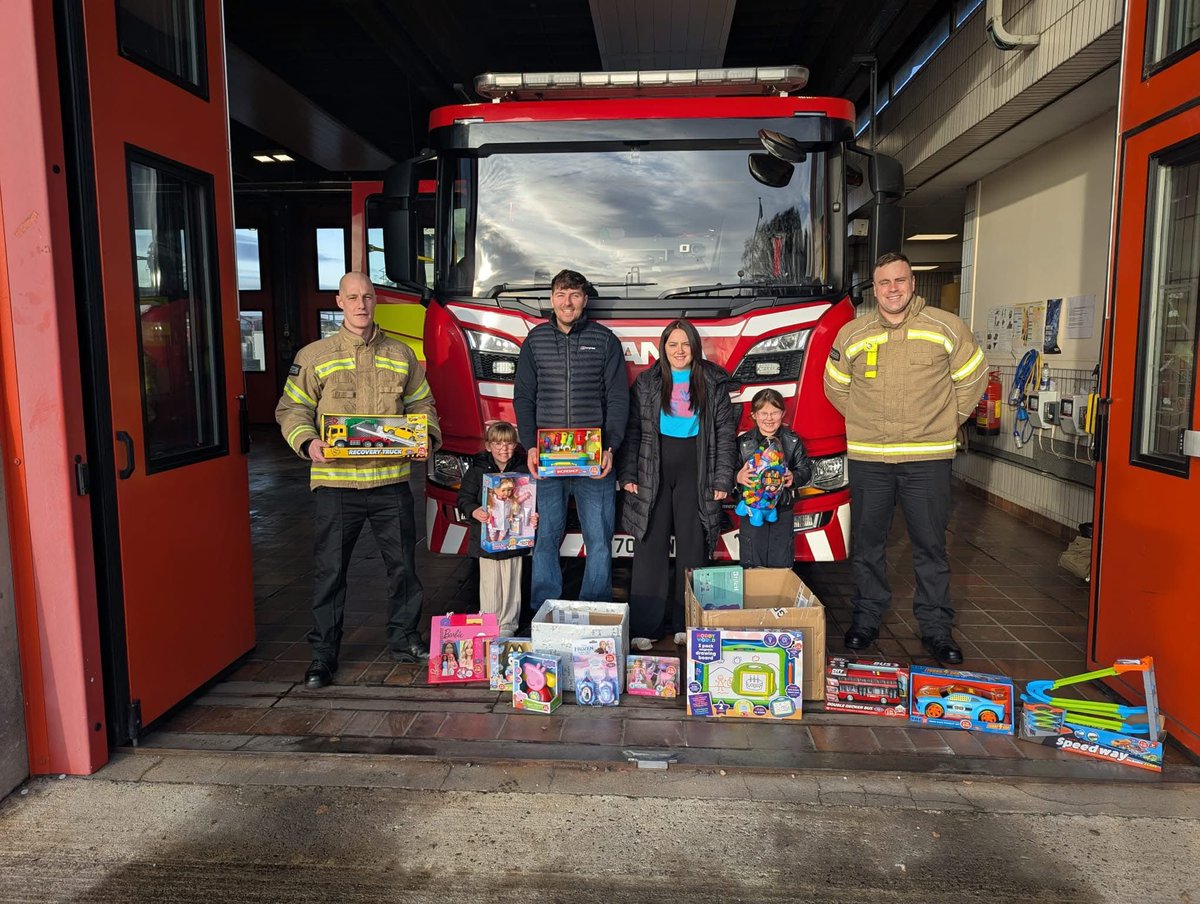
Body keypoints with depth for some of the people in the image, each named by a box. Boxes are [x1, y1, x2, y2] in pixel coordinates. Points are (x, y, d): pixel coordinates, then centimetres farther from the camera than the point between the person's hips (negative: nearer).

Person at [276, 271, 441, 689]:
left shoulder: (401, 355, 10)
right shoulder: (314, 356, 2)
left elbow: (421, 404, 15)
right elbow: (292, 409, 3)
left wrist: (428, 436, -3)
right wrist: (308, 442, -15)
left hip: (391, 481, 2)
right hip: (336, 481, -2)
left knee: (403, 563, 10)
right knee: (330, 569, 5)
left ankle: (404, 639, 28)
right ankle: (323, 652, 19)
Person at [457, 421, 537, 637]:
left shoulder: (522, 469, 2)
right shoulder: (478, 470, -2)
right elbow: (464, 496, -2)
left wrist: (533, 517, -11)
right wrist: (473, 511, -21)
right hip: (486, 539, -1)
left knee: (511, 583, 8)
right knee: (490, 584, 6)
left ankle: (507, 625, 20)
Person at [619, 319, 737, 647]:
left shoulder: (714, 383, 5)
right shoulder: (646, 382, 7)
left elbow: (725, 432, 3)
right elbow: (632, 429, 5)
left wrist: (722, 479, -3)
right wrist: (628, 474, -2)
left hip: (696, 472, 0)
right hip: (654, 469, 0)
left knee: (693, 546, 4)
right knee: (650, 545, -1)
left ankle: (687, 624, 16)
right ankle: (643, 627, 5)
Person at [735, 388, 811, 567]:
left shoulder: (792, 441, 1)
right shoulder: (743, 442, -3)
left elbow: (806, 469, 3)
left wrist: (794, 478, -17)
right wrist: (738, 477, -23)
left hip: (782, 510, 1)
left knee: (782, 564, 7)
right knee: (751, 565, 5)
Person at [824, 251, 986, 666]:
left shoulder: (947, 328, -1)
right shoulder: (851, 335, 4)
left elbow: (972, 378, 11)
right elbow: (835, 386, 18)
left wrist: (946, 420, 9)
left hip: (928, 457, -1)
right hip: (867, 458, 2)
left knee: (930, 546, 6)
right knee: (866, 543, 10)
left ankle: (936, 627, 20)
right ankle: (866, 618, 25)